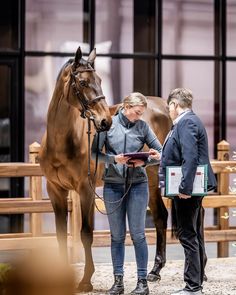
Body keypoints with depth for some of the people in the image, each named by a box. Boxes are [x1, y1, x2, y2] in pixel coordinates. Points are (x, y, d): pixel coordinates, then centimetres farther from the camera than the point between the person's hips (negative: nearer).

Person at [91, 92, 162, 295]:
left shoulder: (143, 126, 1)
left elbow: (160, 153, 3)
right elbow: (95, 152, 0)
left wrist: (144, 162, -15)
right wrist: (113, 159, -16)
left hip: (137, 185, 0)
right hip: (113, 185, 0)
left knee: (138, 234, 0)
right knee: (117, 235, 6)